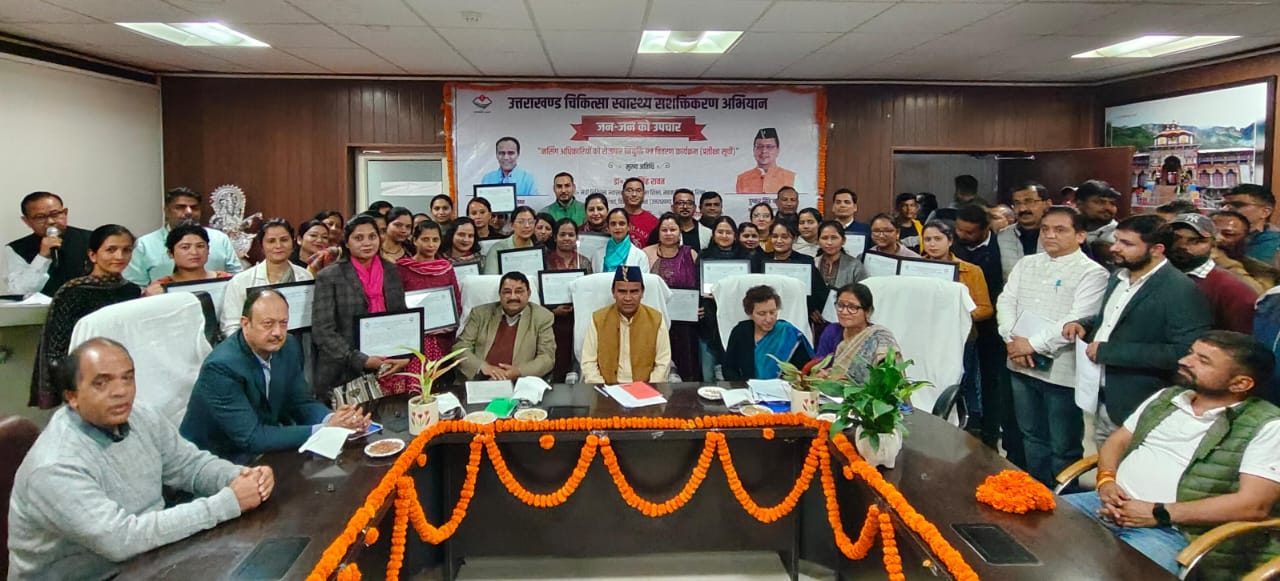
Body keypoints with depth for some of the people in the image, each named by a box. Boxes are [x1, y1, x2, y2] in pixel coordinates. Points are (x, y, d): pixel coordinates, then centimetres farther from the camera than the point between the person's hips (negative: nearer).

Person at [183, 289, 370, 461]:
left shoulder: (288, 346, -5)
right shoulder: (221, 367, -23)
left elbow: (302, 403, 2)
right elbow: (251, 438, -25)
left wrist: (332, 420, -20)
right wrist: (323, 430, -28)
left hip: (263, 451, 6)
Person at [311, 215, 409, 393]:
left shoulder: (391, 271, 8)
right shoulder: (329, 277, -5)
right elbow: (322, 331, -10)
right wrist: (361, 361, -17)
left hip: (387, 369, 3)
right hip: (344, 374, -3)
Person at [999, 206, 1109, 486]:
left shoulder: (1092, 273, -8)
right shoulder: (1026, 264, 11)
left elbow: (1076, 320, -19)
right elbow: (1006, 301, 4)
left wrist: (1033, 344, -19)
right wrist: (1012, 340, -12)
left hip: (1062, 370, -6)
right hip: (1022, 366, 6)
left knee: (1063, 446, 6)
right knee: (1032, 437, 19)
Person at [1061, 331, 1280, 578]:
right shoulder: (1166, 397, 15)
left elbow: (1254, 504, -14)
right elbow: (1116, 441, 20)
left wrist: (1159, 514, -16)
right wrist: (1106, 481, -3)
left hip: (1173, 530, -6)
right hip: (1112, 504, 7)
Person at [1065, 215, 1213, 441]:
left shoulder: (1181, 290, -18)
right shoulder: (1119, 276, 8)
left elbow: (1186, 353, -27)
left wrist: (1109, 351, -24)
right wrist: (1083, 324, 1)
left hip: (1141, 411, -8)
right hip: (1101, 399, 8)